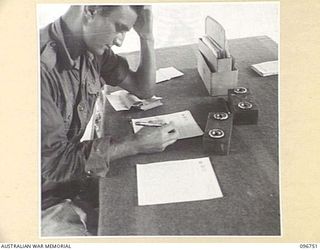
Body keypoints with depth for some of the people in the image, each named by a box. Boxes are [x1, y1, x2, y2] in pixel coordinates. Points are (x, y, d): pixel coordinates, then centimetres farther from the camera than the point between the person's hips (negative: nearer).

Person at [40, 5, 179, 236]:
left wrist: (147, 36, -7)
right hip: (45, 202, -7)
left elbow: (144, 89, 9)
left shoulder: (93, 50, -4)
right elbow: (53, 161, -26)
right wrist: (135, 144, -23)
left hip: (77, 176, 8)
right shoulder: (42, 64, -30)